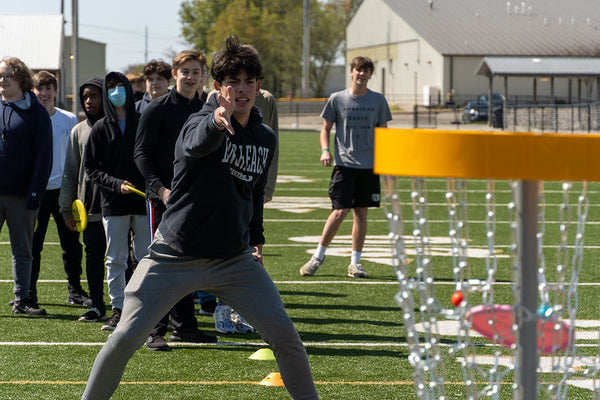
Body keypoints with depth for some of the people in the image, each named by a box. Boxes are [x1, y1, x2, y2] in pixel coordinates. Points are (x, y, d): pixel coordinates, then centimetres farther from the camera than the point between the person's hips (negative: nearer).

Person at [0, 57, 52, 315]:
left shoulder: (36, 112, 0)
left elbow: (44, 156, -3)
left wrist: (35, 194, -10)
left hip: (22, 195, -2)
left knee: (22, 250, 6)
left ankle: (21, 300, 12)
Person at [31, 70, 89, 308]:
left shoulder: (69, 120, 5)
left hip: (63, 188, 1)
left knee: (72, 244, 3)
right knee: (33, 243, 2)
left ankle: (75, 291, 14)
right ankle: (29, 292, 12)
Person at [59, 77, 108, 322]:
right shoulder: (79, 131, 13)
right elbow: (71, 172, 14)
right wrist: (66, 207, 10)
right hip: (89, 207, 3)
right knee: (93, 255, 5)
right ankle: (97, 306, 11)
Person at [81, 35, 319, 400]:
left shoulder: (266, 138, 6)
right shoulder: (201, 121, -13)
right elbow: (197, 143, -40)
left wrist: (256, 237, 18)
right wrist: (216, 121, -61)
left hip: (234, 259, 4)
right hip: (175, 256, -4)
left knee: (284, 332, -6)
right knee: (126, 337, -8)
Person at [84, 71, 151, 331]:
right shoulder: (100, 129, 7)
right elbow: (91, 168, 5)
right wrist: (116, 184, -10)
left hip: (144, 201, 0)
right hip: (113, 203, 0)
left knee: (146, 258, 1)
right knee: (116, 260, 3)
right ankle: (118, 311, 8)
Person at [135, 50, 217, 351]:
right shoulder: (158, 109, -5)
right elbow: (141, 153, -6)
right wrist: (160, 188, -17)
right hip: (163, 198, -5)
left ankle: (184, 325, 17)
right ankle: (156, 330, -3)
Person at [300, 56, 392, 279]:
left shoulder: (378, 100, 7)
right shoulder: (337, 99, 3)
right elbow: (326, 128, 10)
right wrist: (325, 150, -7)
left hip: (369, 165, 2)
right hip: (344, 163, -2)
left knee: (361, 212, 3)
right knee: (340, 211, -10)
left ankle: (355, 262, 11)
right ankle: (319, 255, 6)